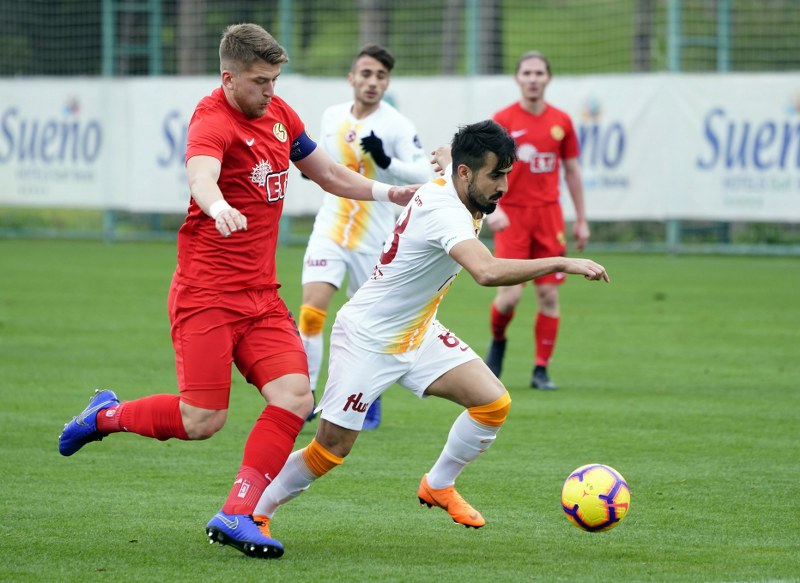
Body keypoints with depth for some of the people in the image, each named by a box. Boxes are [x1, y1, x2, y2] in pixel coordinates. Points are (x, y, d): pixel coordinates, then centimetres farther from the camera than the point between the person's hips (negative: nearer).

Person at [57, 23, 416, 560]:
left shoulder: (279, 114, 10)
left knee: (295, 395, -12)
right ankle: (108, 415, 18)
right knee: (203, 421, -11)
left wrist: (387, 193, 18)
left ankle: (235, 516, -10)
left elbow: (328, 174, 26)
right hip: (206, 292, -7)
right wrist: (219, 207, -59)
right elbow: (200, 175, -38)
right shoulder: (214, 122, -15)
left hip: (261, 294, 7)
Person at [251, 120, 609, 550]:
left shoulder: (442, 188, -3)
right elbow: (487, 272, -48)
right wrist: (562, 264, -45)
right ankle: (253, 513, 16)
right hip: (367, 341, -9)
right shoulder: (446, 214, -31)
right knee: (330, 450, -4)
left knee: (493, 403, -6)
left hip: (417, 335, 9)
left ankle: (438, 486, 15)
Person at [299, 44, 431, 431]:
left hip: (373, 238, -2)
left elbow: (423, 174, -19)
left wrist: (386, 161, -34)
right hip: (330, 230, 2)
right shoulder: (332, 117, 6)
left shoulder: (396, 125, -9)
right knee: (312, 310, -14)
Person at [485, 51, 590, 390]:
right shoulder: (503, 120, -4)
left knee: (549, 295, -2)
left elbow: (572, 172, 14)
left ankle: (541, 371, 5)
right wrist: (492, 208, -24)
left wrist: (581, 220, 12)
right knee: (510, 294, -10)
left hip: (548, 214, 3)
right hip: (512, 215, -3)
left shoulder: (561, 122, 6)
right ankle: (497, 340, 21)